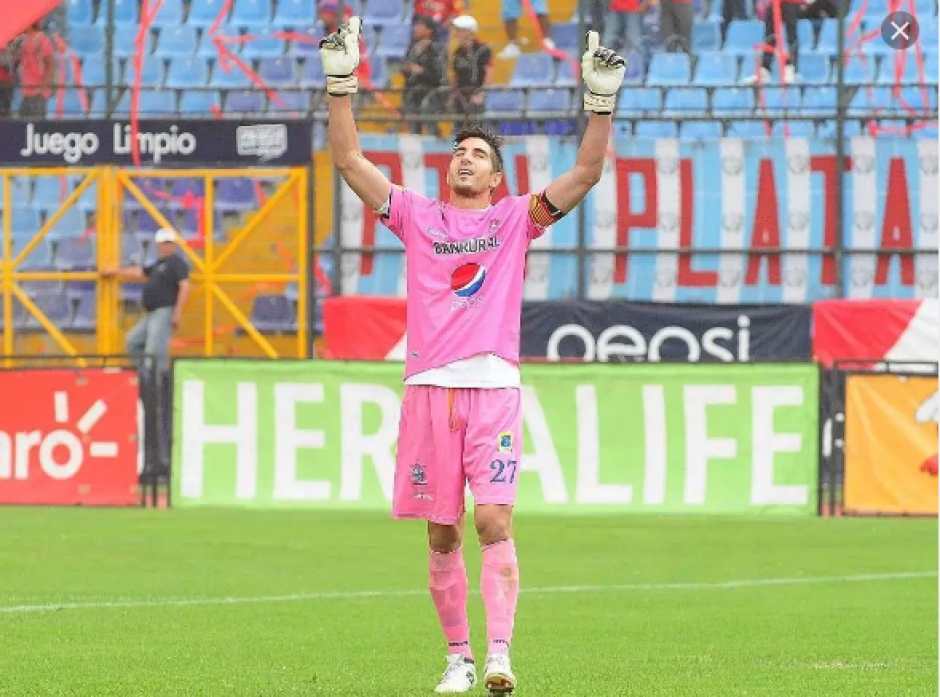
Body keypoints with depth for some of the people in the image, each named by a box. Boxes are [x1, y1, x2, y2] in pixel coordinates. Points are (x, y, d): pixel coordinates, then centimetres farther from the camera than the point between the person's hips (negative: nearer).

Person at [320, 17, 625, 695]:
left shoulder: (516, 217, 10)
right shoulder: (417, 214, 13)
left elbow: (586, 173, 2)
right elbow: (349, 159, 9)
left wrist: (602, 102, -8)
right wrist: (341, 84, 0)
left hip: (495, 388, -2)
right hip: (429, 387, 2)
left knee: (494, 523, -13)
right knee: (442, 533, 3)